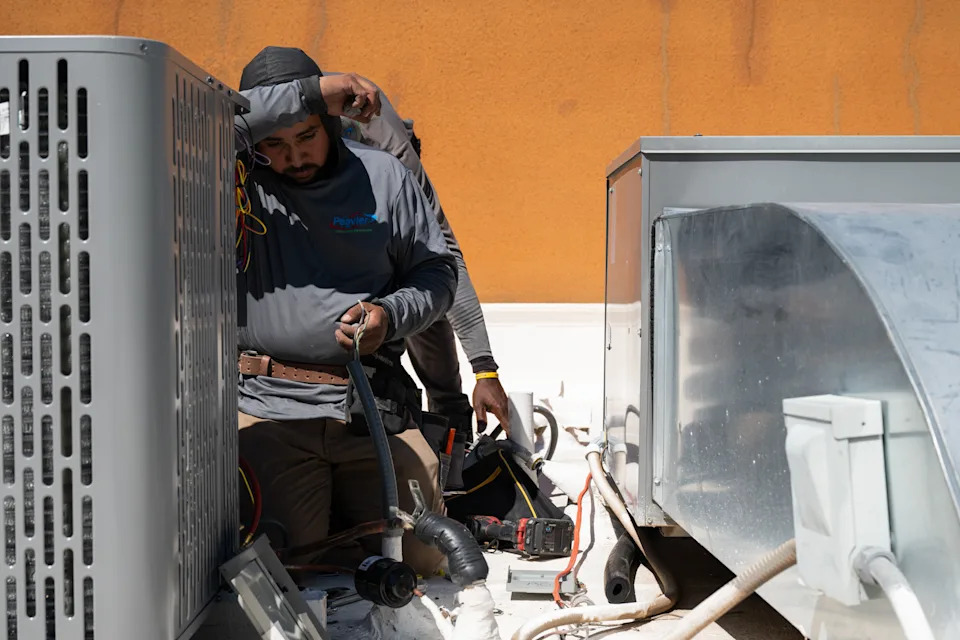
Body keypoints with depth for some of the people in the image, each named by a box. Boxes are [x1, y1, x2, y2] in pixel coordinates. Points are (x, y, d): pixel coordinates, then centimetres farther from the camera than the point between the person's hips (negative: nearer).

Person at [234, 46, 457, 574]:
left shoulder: (383, 177, 8)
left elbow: (437, 270, 13)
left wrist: (390, 315, -9)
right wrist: (310, 93, -18)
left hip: (372, 408, 3)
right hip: (268, 408, -2)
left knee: (426, 554, 3)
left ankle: (341, 500, 31)